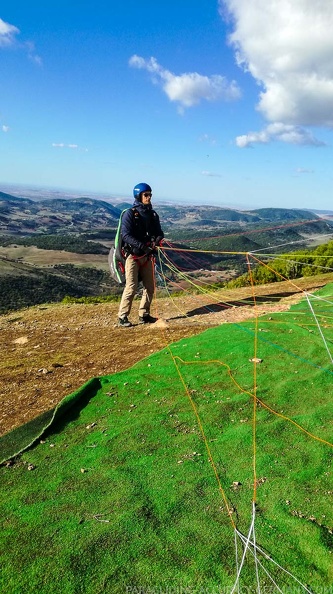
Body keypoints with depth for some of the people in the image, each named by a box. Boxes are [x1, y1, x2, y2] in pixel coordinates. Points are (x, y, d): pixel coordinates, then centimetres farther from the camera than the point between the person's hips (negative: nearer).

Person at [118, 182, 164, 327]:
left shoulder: (153, 214, 12)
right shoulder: (130, 213, -6)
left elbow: (159, 232, 12)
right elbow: (126, 235, -15)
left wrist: (158, 240, -13)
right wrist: (142, 246, -26)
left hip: (147, 256, 6)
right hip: (133, 255, -6)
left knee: (149, 287, 7)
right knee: (131, 287, -9)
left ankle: (144, 315, 20)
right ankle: (122, 317, 1)